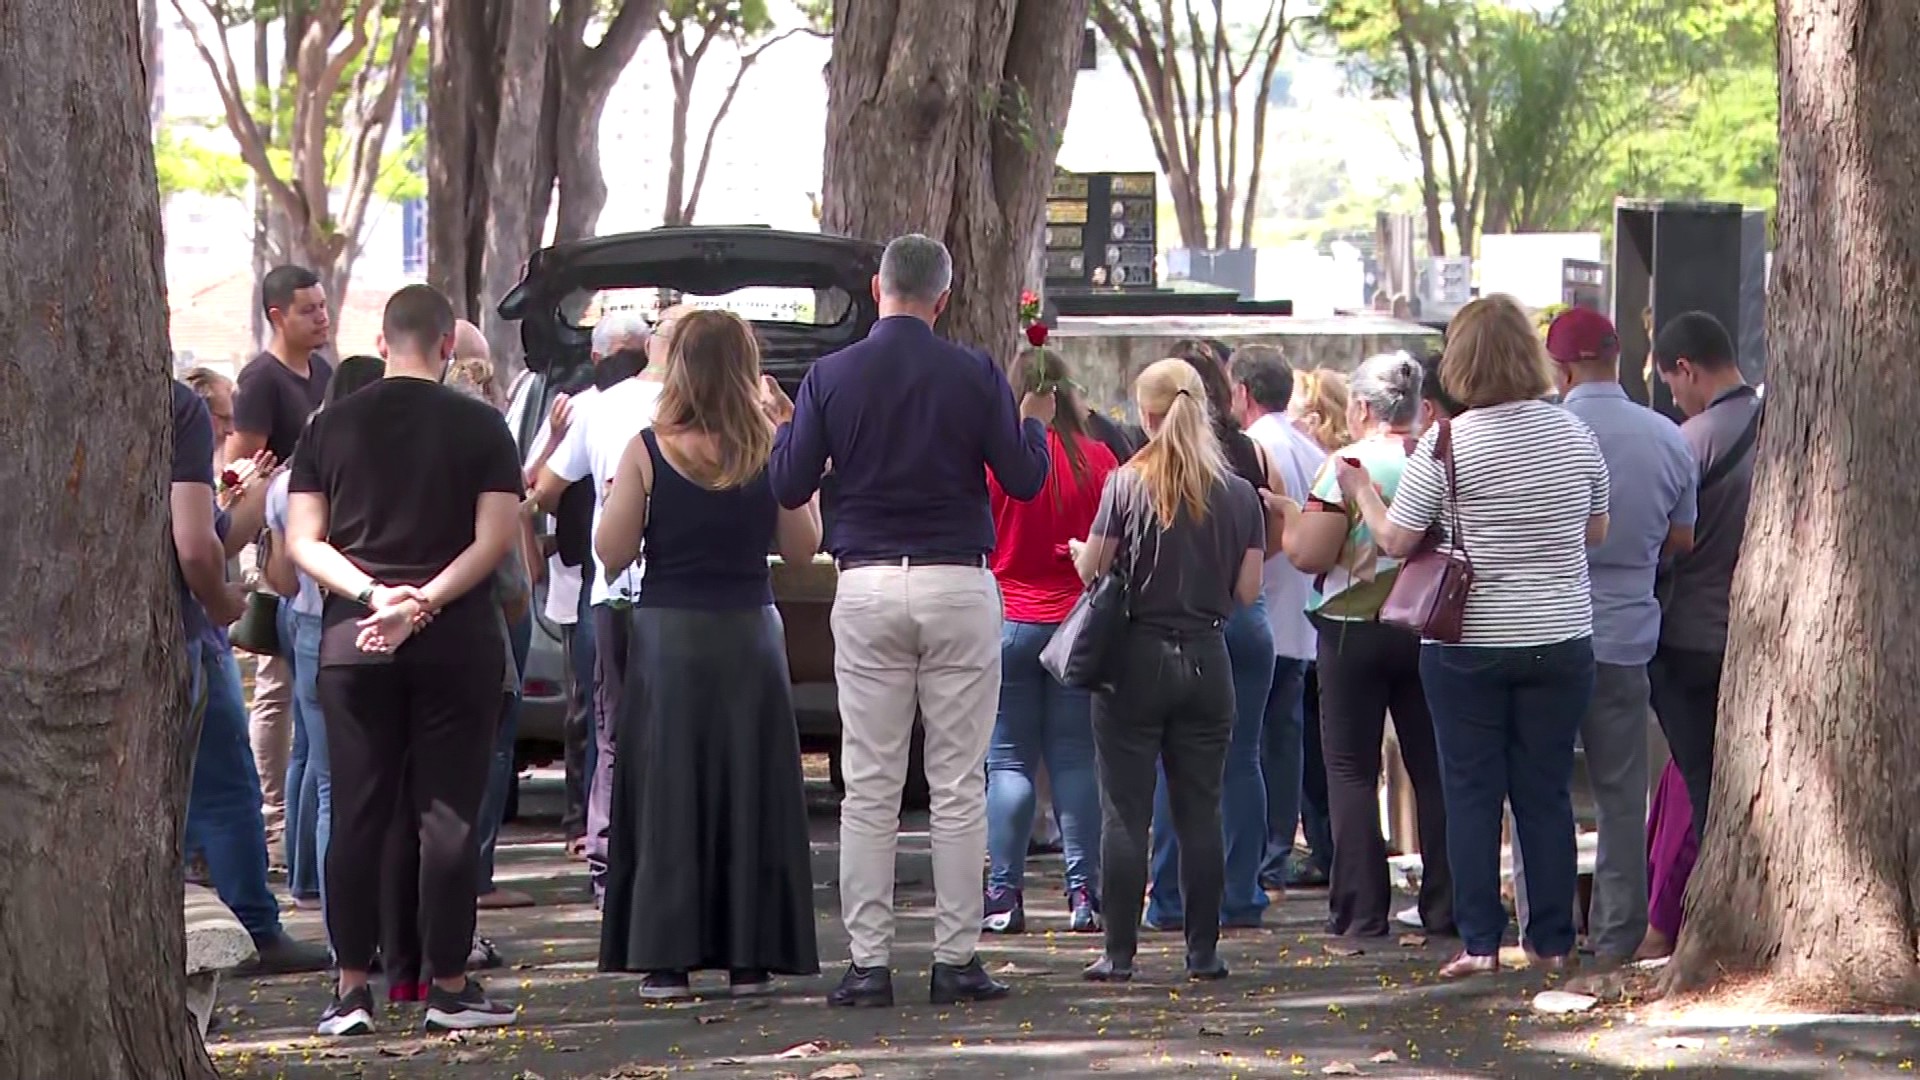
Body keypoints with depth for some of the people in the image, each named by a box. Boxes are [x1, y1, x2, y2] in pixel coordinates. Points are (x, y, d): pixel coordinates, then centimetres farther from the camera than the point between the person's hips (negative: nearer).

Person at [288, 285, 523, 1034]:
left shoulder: (332, 425, 4)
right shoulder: (479, 426, -2)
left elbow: (304, 540, -1)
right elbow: (495, 539, -11)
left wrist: (370, 594, -10)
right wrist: (426, 601, -15)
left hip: (352, 636, 2)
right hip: (454, 638, -2)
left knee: (357, 817, 5)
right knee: (449, 816, 2)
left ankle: (351, 989, 4)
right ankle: (449, 986, 3)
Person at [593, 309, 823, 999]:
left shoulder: (648, 451, -8)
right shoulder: (770, 451, -5)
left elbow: (612, 553, -5)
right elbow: (801, 548, 4)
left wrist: (617, 491, 10)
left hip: (667, 634, -1)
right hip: (749, 633, 1)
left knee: (666, 793, 4)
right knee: (749, 789, 8)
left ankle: (666, 959, 1)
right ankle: (749, 956, 9)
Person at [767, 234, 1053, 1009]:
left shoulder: (831, 377, 0)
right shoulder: (975, 376, -2)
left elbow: (789, 487, 2)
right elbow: (1024, 481, 0)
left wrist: (783, 432, 22)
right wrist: (1036, 422, 20)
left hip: (867, 589, 1)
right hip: (958, 587, -1)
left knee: (869, 787, 3)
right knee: (958, 784, 3)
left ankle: (868, 962, 1)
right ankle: (956, 960, 2)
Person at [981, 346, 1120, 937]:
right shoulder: (1098, 460, -3)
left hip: (1010, 622, -2)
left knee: (1009, 762, 2)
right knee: (1077, 758, 5)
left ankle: (1004, 895, 1)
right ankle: (1084, 893, 3)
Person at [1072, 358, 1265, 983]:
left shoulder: (1126, 485, -10)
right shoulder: (1240, 494, -1)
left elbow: (1092, 571, -8)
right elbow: (1247, 591, 1)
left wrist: (1081, 553, 14)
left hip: (1136, 660, -3)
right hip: (1206, 661, 3)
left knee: (1124, 813, 2)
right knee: (1200, 812, 9)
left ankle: (1120, 953, 1)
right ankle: (1203, 952, 10)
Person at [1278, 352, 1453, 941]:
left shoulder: (1349, 465, -12)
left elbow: (1309, 554, -17)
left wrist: (1285, 515, 2)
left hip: (1357, 632, -4)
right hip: (1430, 628, 4)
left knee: (1351, 770, 2)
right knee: (1434, 769, 9)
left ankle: (1361, 909, -2)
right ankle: (1445, 906, 9)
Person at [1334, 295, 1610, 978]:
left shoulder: (1447, 446, -12)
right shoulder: (1573, 434, 0)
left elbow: (1395, 540, -5)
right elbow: (1598, 531, 12)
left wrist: (1360, 489, 12)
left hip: (1470, 646, -3)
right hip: (1560, 640, 3)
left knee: (1471, 792, 4)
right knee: (1546, 791, 9)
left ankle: (1479, 942, 2)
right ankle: (1552, 941, 11)